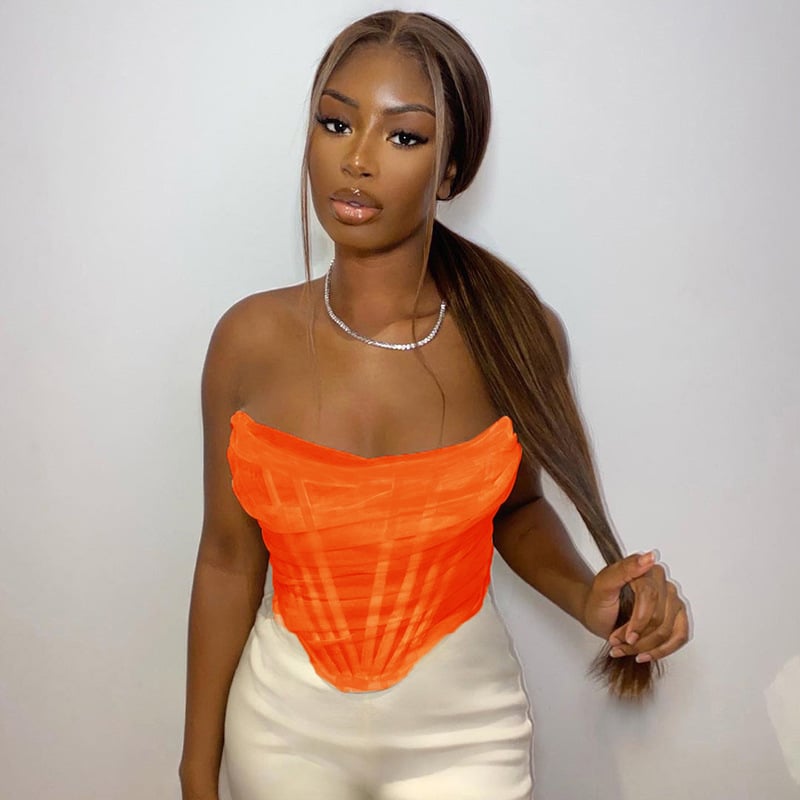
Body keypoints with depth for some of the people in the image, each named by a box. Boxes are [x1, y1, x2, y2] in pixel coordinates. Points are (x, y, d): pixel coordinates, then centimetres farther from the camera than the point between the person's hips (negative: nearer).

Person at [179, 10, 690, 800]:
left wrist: (588, 597, -16)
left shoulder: (516, 335, -13)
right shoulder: (251, 340, -12)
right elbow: (228, 559, -4)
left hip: (461, 731, -1)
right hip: (285, 726, 2)